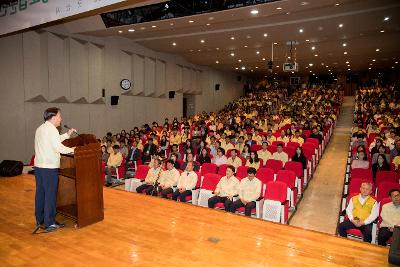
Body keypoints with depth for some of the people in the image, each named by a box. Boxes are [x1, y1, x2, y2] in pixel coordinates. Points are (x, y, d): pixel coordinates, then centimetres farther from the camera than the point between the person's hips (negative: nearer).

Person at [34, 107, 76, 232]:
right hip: (49, 167, -9)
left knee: (40, 193, 14)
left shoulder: (40, 128, 17)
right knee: (50, 195, -2)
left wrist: (67, 134, 20)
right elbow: (58, 147, -20)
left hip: (38, 166, 9)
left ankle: (40, 221, 24)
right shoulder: (51, 129, -13)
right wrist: (72, 150, -8)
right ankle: (50, 223, 4)